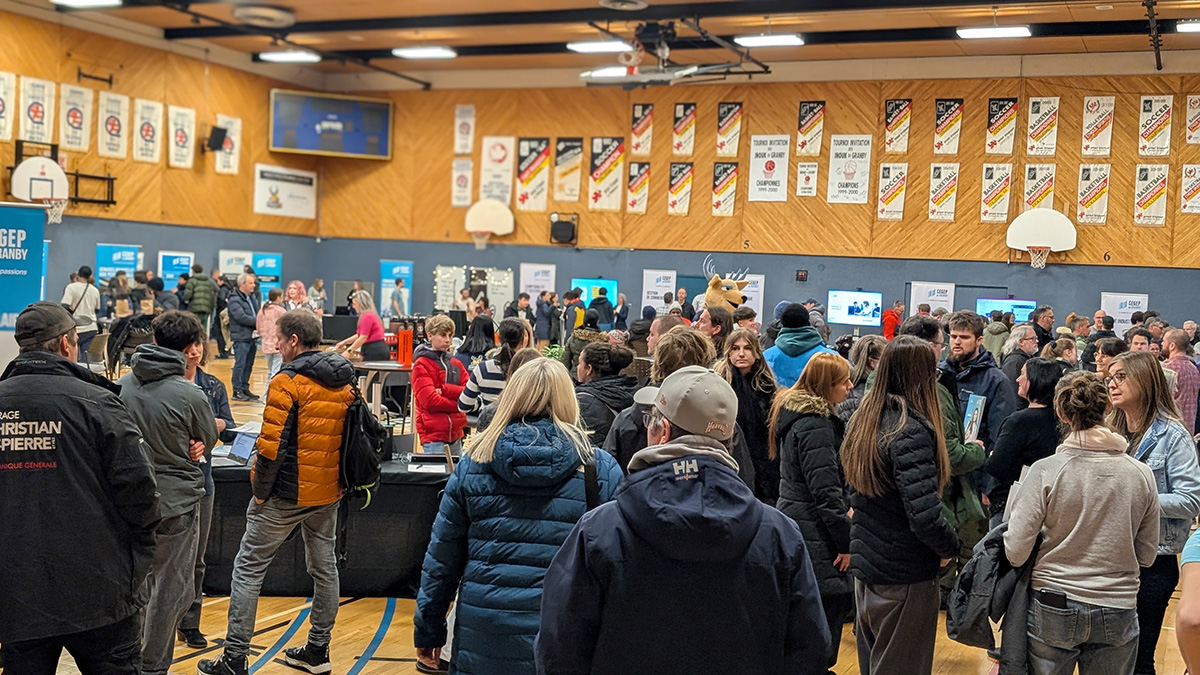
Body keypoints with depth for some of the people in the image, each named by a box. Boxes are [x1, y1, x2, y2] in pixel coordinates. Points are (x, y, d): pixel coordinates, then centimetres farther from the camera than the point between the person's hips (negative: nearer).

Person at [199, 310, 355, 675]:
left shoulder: (288, 381, -15)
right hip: (329, 492, 7)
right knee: (324, 566, 16)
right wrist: (335, 479, 16)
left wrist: (261, 490, -9)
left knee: (248, 569, 3)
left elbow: (273, 444, -20)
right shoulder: (345, 381, 6)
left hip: (287, 493, -7)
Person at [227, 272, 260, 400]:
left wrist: (259, 321, -3)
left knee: (249, 365, 12)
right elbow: (241, 317, -20)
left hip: (252, 336, 8)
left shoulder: (253, 297, 15)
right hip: (241, 337, -8)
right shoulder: (235, 300, -10)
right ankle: (237, 391, -1)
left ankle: (245, 389, 20)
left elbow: (258, 313, 18)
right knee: (240, 364, -6)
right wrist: (257, 321, -15)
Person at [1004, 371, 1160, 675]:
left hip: (1054, 608, -2)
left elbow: (1015, 553, -13)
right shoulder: (1141, 474, -7)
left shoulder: (1045, 470, -15)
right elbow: (1147, 555, 3)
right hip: (1118, 612, 2)